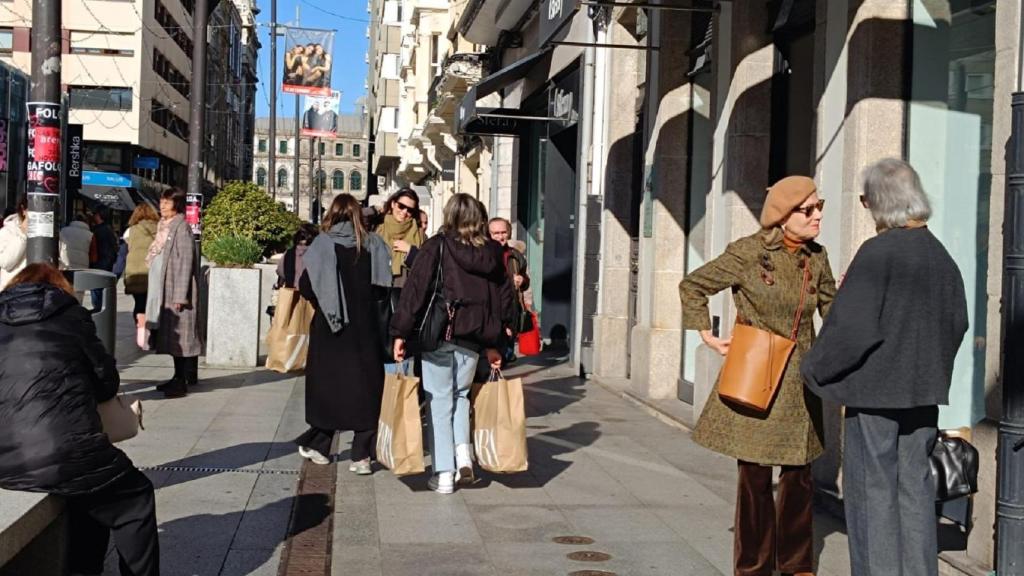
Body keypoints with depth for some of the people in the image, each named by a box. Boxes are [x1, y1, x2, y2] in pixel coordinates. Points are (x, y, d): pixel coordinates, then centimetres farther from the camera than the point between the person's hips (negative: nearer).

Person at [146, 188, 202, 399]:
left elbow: (186, 261, -16)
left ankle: (184, 381, -3)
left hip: (177, 289, -9)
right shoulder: (163, 226, 15)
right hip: (163, 289, 9)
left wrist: (180, 295, -20)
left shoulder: (181, 227, -11)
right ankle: (179, 377, 19)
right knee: (171, 334, 12)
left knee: (181, 334, -6)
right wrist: (156, 291, 14)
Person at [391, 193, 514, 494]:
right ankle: (463, 452, 1)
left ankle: (444, 473, 5)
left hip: (438, 333, -3)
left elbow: (415, 288, -10)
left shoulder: (437, 246, -4)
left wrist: (401, 332, -6)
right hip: (474, 337, 3)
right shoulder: (493, 252, 7)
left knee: (440, 400, 5)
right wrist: (493, 343, 16)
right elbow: (504, 298, 10)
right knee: (460, 394, 21)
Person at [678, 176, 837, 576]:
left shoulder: (816, 258, 5)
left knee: (798, 475, 9)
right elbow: (692, 286, 2)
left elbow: (833, 310, 18)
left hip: (799, 382, 4)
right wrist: (708, 336, -2)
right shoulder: (748, 253, -9)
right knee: (755, 476, 3)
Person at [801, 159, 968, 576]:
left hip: (875, 387, -7)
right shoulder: (939, 254, 6)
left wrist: (814, 369, -6)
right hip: (924, 389, 7)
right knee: (914, 486, 15)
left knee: (873, 490, 2)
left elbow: (852, 326, -20)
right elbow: (957, 320, 14)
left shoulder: (878, 253, -17)